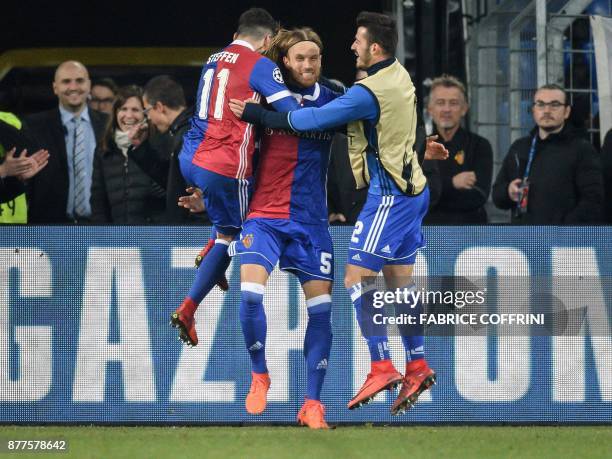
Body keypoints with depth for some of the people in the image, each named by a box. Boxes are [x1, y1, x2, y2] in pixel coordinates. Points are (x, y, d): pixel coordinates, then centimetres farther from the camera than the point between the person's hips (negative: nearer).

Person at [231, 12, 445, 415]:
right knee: (399, 281, 14)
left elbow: (314, 119, -19)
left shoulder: (369, 92, -21)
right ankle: (417, 367, 15)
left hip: (389, 196, -10)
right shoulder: (400, 75, 7)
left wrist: (256, 114, -11)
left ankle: (382, 367, -14)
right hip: (411, 189, 10)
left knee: (356, 279, -10)